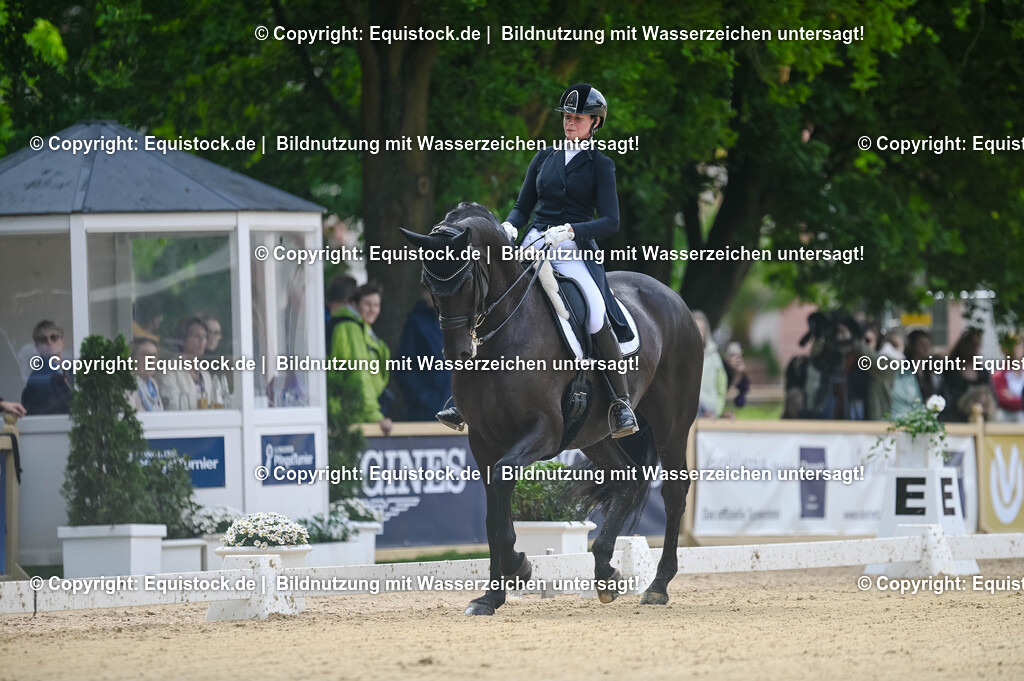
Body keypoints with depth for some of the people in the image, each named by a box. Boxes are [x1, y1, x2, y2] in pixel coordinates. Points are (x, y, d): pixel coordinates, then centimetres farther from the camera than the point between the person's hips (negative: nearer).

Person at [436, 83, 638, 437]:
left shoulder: (600, 165, 4)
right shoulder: (545, 157, 16)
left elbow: (610, 221, -5)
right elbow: (523, 205, 20)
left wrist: (569, 230, -20)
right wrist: (510, 225, -3)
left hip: (575, 251, -4)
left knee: (597, 314, -30)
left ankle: (622, 402, -21)